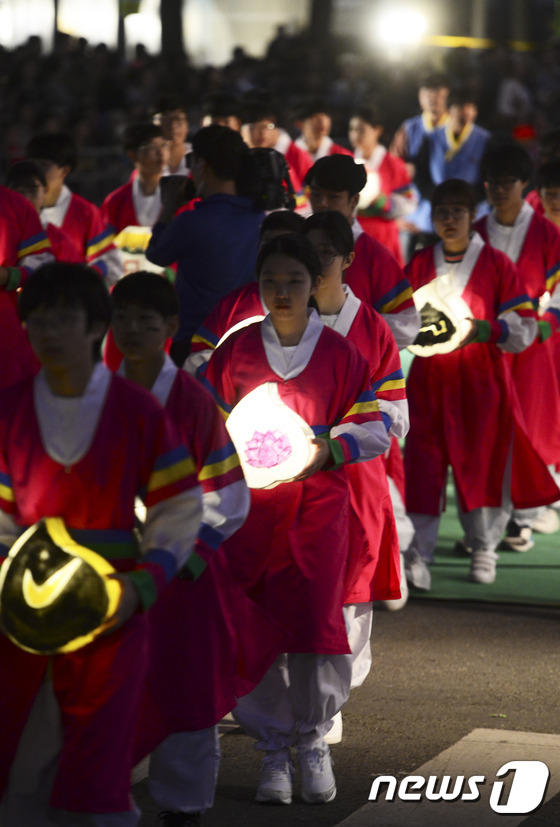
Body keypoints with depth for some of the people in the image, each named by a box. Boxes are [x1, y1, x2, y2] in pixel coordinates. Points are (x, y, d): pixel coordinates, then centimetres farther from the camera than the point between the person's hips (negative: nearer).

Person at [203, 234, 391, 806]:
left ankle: (312, 741, 13)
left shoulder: (338, 353, 3)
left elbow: (374, 429, 3)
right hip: (247, 502, 1)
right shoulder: (235, 349, 5)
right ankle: (273, 751, 13)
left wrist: (329, 449, -15)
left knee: (316, 624, -9)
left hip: (317, 505, -1)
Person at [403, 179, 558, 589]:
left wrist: (483, 329, -18)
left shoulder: (497, 264, 1)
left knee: (484, 461, 3)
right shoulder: (419, 264, 8)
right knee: (425, 463, -6)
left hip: (482, 379, -1)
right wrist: (419, 331, -9)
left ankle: (484, 546, 20)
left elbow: (524, 327, -2)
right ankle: (419, 553, -5)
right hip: (429, 379, 1)